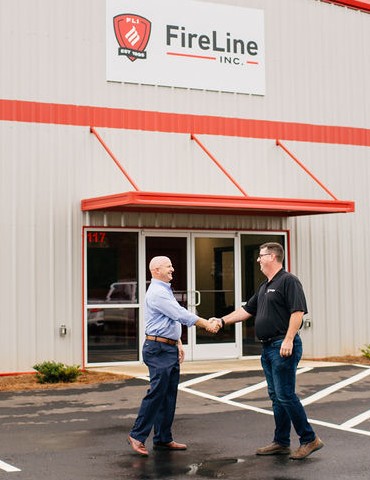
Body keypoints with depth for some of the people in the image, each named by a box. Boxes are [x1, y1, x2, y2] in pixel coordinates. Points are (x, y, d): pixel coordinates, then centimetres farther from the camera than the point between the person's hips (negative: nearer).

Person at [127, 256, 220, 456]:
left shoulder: (166, 291, 19)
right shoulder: (156, 293, -14)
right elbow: (181, 315, -19)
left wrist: (179, 344, 14)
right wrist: (207, 324, -15)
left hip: (170, 349, 10)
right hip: (158, 349, -10)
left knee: (169, 395, 10)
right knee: (156, 393, -9)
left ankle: (163, 439, 14)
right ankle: (137, 436, -2)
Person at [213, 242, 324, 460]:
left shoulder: (289, 281, -10)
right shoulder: (265, 286, 19)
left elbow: (298, 312, -19)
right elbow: (247, 310, 23)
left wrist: (288, 340, -24)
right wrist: (223, 321, 17)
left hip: (283, 348, -10)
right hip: (268, 348, 10)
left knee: (285, 395, -10)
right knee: (276, 396, 12)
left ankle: (310, 439, 0)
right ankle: (281, 443, 19)